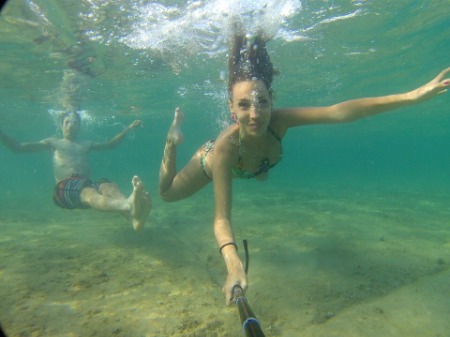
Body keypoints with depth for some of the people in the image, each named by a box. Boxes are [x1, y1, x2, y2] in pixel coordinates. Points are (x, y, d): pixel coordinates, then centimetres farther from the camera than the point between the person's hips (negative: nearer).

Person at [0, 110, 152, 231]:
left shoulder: (86, 145, 35)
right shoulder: (54, 142, 27)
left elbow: (110, 144, 35)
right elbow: (18, 147, 22)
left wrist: (128, 128, 29)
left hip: (86, 183, 3)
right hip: (64, 188, -3)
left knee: (110, 186, -34)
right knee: (89, 192, -40)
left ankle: (131, 214, -66)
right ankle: (128, 206, -72)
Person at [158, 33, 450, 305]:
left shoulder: (277, 121, -41)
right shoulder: (225, 148, -49)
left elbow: (339, 112, -49)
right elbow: (222, 218, -50)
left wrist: (412, 96, -57)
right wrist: (234, 265, -66)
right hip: (211, 162, -3)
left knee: (261, 175, 39)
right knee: (167, 193, 16)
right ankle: (174, 137, 31)